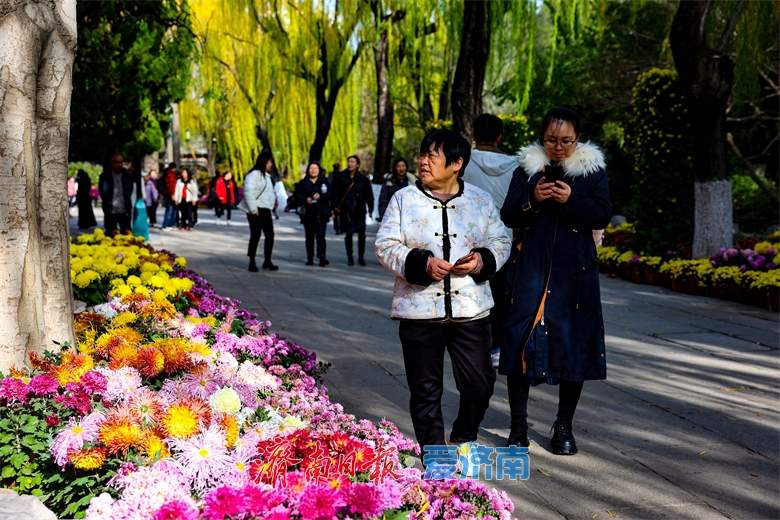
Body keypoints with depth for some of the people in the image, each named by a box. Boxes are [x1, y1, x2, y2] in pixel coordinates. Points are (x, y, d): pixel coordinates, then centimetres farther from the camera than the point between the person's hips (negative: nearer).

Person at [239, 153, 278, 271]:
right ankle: (252, 262, 2)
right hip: (256, 211, -9)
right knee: (255, 235, -6)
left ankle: (267, 261, 13)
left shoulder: (266, 176, 20)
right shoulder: (254, 174, -11)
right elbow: (248, 191, -21)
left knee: (270, 235, 6)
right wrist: (253, 209, -23)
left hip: (266, 210, 9)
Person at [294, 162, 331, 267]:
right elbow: (296, 195, 4)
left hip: (321, 214, -2)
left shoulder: (324, 182, 5)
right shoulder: (303, 183, 8)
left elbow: (330, 195, -4)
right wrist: (305, 199, -12)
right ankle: (310, 258, 14)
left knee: (320, 236, -9)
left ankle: (322, 258, -12)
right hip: (308, 214, 2)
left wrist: (320, 196, -19)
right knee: (309, 236, 8)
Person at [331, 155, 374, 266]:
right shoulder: (340, 177, 2)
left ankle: (361, 257, 8)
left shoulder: (363, 179, 4)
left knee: (361, 234, -4)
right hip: (345, 210, 0)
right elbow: (335, 193, 5)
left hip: (359, 210, 0)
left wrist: (370, 208, 5)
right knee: (348, 234, 3)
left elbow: (369, 194, 9)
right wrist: (335, 207, -2)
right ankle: (350, 257, 13)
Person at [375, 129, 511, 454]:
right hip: (419, 309, -1)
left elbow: (501, 241, 11)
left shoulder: (481, 201, 7)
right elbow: (385, 246, -1)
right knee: (425, 390, 5)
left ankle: (464, 437, 31)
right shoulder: (404, 199, 3)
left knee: (480, 383, 3)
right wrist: (422, 263, -17)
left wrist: (483, 260, -11)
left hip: (470, 309, 1)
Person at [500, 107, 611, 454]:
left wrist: (571, 200, -18)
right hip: (531, 267, 0)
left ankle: (564, 426, 17)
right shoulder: (528, 168, 8)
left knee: (573, 344, 3)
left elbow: (602, 215, -2)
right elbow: (508, 216, 4)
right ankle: (519, 425, 6)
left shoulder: (592, 170, 7)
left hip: (574, 271, 0)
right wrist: (531, 200, -15)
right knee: (522, 340, -5)